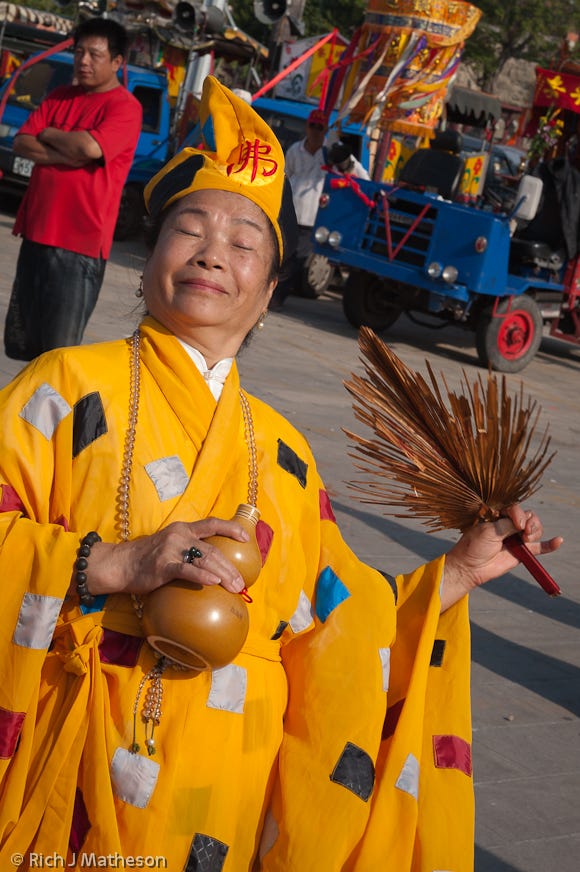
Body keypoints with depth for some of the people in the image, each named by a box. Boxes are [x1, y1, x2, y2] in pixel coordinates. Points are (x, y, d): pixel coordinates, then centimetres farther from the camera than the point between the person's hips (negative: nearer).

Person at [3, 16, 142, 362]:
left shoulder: (125, 107, -7)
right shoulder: (60, 97, 14)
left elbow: (91, 147, -23)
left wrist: (48, 134, -4)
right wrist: (68, 155, -12)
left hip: (81, 241, -7)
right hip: (37, 232, 7)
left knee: (59, 352, -4)